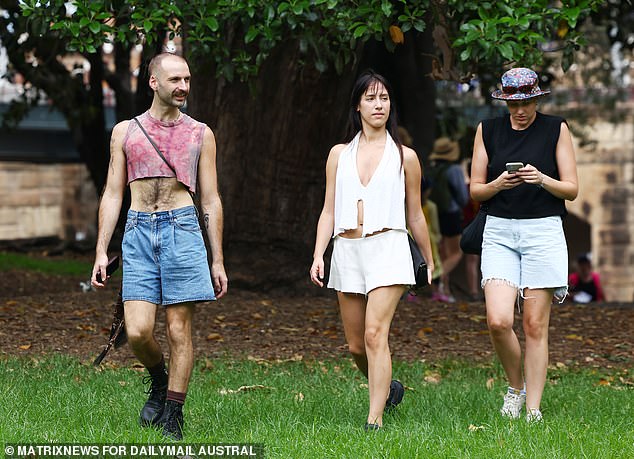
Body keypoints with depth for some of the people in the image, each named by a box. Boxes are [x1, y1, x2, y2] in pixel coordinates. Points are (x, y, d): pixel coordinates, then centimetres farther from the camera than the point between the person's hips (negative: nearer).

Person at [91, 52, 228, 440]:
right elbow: (113, 195, 12)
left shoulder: (200, 134, 10)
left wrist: (218, 261, 6)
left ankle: (172, 416, 9)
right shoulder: (125, 131, 11)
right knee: (138, 331, -8)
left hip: (182, 229, -1)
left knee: (180, 330, -1)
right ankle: (159, 381, 23)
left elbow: (211, 200, 10)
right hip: (138, 233, 1)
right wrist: (101, 251, 4)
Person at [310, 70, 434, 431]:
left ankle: (375, 420, -18)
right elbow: (329, 211, 12)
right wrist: (318, 256, 1)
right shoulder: (340, 154, 12)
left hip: (387, 248, -3)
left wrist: (430, 262, 18)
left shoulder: (404, 157, 6)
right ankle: (388, 387, 36)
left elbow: (415, 216, 14)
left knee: (375, 334, -17)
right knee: (356, 345, 7)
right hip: (347, 251, 3)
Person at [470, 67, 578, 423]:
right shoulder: (488, 131, 8)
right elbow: (475, 190, 9)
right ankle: (516, 385, 14)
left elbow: (572, 189, 2)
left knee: (535, 325, -3)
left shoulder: (556, 129, 3)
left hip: (543, 231, -1)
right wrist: (498, 184, -12)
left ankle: (533, 408, 5)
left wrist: (542, 179, -17)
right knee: (498, 321, -12)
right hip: (499, 231, 2)